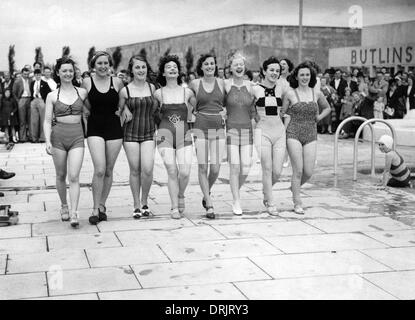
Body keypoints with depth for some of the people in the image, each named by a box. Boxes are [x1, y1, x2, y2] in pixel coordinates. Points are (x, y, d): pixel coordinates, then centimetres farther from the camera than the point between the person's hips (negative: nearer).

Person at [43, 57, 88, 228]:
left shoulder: (82, 92, 5)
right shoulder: (52, 96, 3)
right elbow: (47, 121, 1)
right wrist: (48, 141, -11)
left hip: (77, 137, -1)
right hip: (58, 136, 1)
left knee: (74, 177, -11)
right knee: (61, 176, 12)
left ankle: (74, 213, -12)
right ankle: (64, 206, 32)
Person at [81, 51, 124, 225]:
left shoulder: (117, 82, 2)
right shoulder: (87, 82, 0)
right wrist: (91, 113, 2)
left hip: (114, 128, 2)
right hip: (95, 129, -2)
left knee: (109, 171, 8)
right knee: (99, 170, -14)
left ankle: (102, 205, 23)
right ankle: (95, 210, -3)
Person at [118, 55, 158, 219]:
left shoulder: (152, 88, 5)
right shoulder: (125, 91, -1)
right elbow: (119, 112, 12)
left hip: (149, 133, 1)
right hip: (131, 133, -1)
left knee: (147, 169, -12)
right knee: (135, 170, 1)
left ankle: (144, 203, 10)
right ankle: (136, 206, 15)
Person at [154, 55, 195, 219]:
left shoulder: (187, 92, 6)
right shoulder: (158, 93, 4)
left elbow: (195, 104, 24)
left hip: (184, 135, 1)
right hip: (165, 134, -1)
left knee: (185, 172, -11)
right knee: (172, 171, -8)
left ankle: (180, 196, 20)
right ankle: (174, 207, 4)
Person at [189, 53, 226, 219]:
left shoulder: (222, 83, 6)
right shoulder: (194, 84, 4)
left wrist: (225, 111, 2)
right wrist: (193, 112, 6)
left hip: (218, 129, 1)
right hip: (200, 129, -1)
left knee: (215, 168, -3)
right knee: (203, 167, -2)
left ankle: (206, 194, 27)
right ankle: (209, 205, 6)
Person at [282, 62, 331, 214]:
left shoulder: (317, 94, 7)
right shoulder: (290, 94, -1)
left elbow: (327, 108, 24)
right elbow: (283, 114, 8)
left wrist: (318, 118, 8)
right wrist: (284, 131, -2)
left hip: (311, 135, 3)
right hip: (294, 134, -3)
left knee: (308, 172, -2)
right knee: (298, 170, -7)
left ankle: (294, 187, 30)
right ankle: (297, 203, 5)